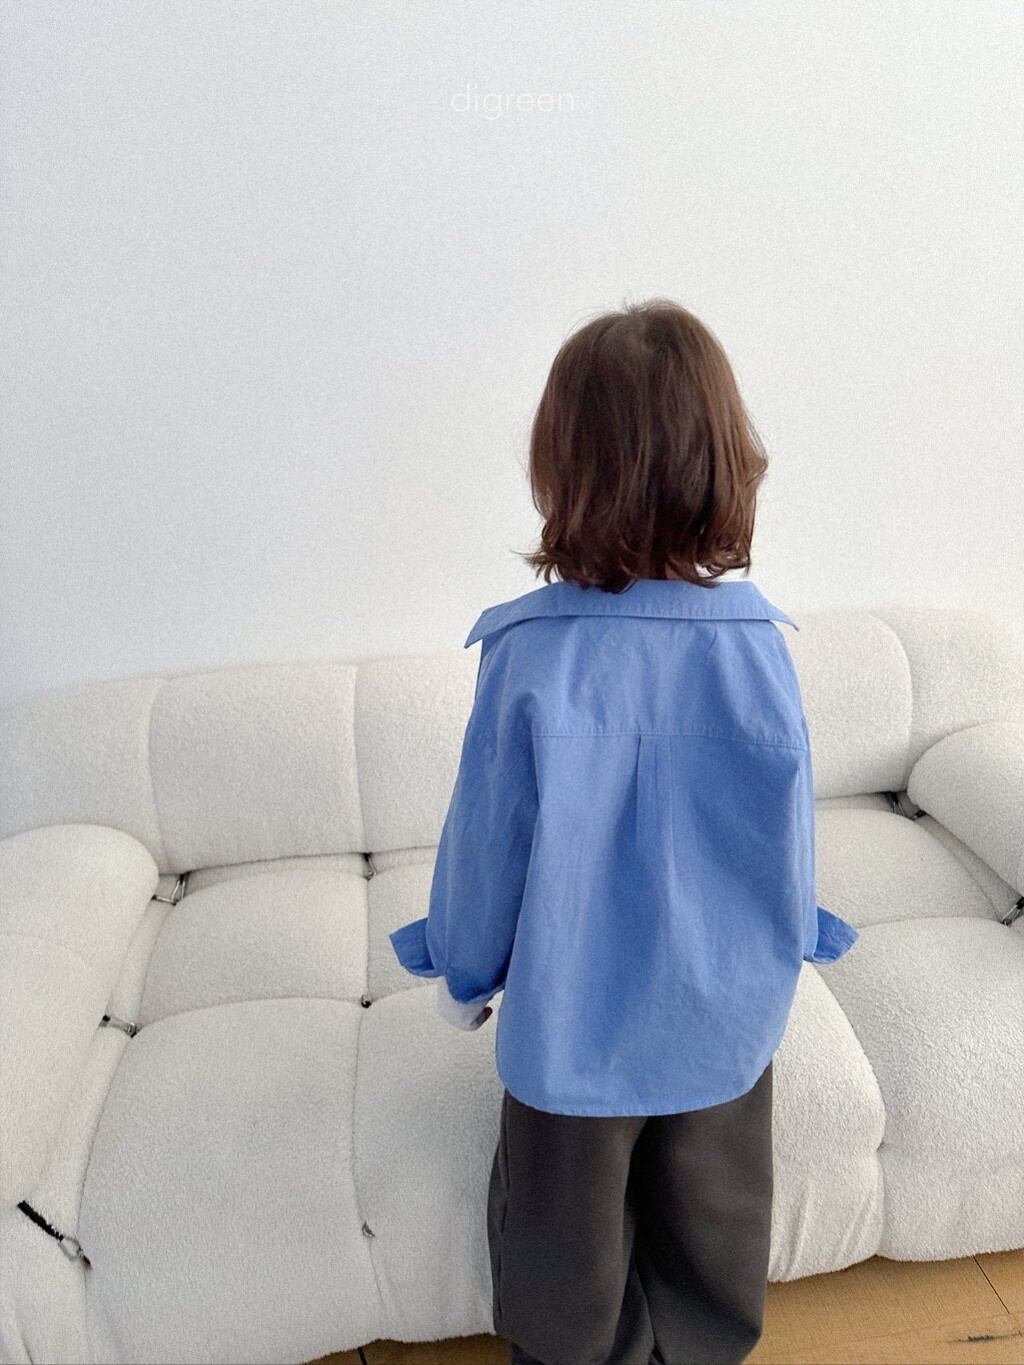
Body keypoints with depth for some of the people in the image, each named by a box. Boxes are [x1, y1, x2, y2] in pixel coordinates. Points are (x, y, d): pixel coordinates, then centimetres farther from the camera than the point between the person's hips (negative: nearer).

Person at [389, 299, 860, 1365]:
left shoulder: (531, 653, -24)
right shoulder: (758, 643, -16)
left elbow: (488, 840, -14)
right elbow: (790, 835, -5)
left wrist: (462, 970, 5)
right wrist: (785, 951, 15)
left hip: (571, 1024, -2)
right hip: (726, 1013, 3)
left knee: (567, 1242, 24)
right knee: (713, 1218, 28)